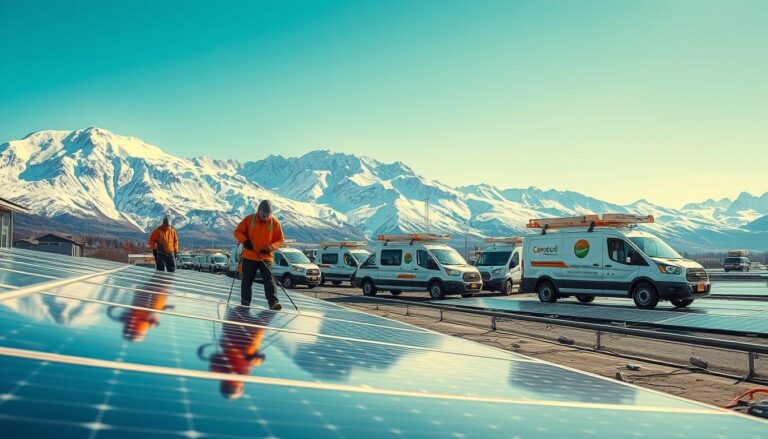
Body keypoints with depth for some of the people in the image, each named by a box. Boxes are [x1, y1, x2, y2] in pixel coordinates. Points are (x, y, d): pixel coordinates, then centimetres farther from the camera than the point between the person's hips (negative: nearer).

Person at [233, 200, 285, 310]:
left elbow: (280, 240, 2)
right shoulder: (249, 219, -4)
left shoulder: (275, 223, -3)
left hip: (266, 258, -1)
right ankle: (245, 303, 21)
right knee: (247, 281, 9)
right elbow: (238, 232, 3)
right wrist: (244, 241, -16)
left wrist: (270, 248, -15)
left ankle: (273, 302, -15)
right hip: (249, 256, 1)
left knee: (269, 280, -12)